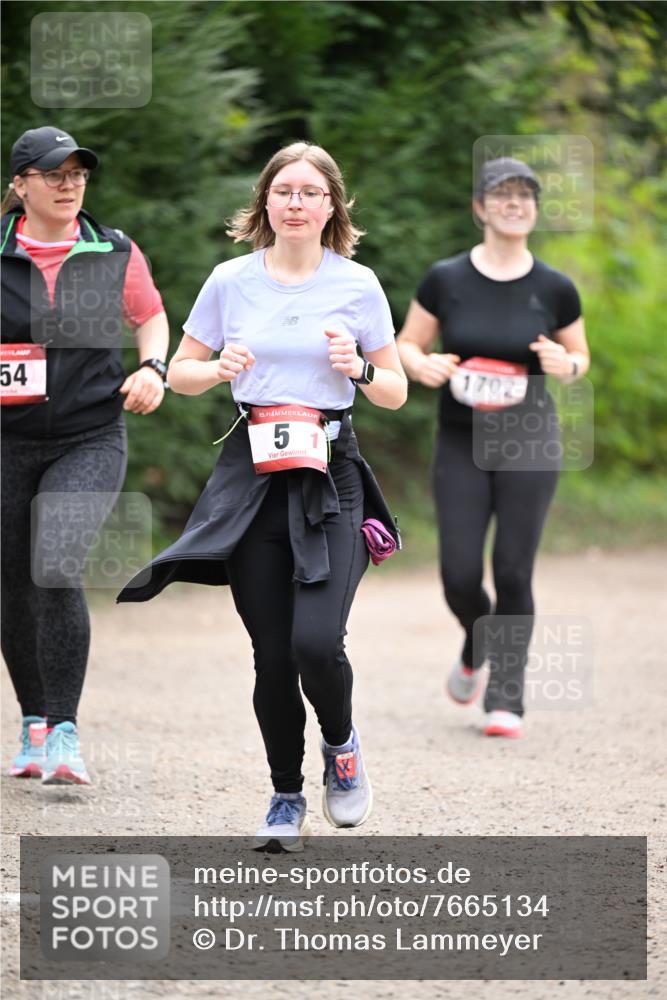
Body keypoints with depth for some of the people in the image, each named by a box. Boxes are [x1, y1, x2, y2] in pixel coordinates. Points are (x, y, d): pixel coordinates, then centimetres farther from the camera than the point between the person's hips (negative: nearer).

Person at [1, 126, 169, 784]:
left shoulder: (114, 253, 3)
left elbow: (150, 316, 19)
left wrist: (152, 368, 0)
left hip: (90, 440, -1)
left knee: (56, 570, -21)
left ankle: (64, 733, -16)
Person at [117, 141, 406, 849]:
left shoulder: (358, 285, 3)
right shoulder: (231, 281, 5)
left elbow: (396, 393, 10)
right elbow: (180, 371, 14)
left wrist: (359, 370, -11)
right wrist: (219, 370, -7)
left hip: (331, 476, -1)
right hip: (254, 473, 1)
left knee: (317, 642, -18)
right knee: (272, 654, 1)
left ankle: (341, 743, 14)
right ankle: (286, 798, 20)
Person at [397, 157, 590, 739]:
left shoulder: (555, 289, -2)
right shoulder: (446, 280, -3)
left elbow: (581, 357, 10)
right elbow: (407, 346, 7)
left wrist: (564, 364, -13)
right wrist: (423, 366, -16)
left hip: (528, 439, -1)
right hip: (461, 443, 1)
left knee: (514, 572, -5)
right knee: (460, 576, -3)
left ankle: (506, 701, 6)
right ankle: (477, 648, 31)